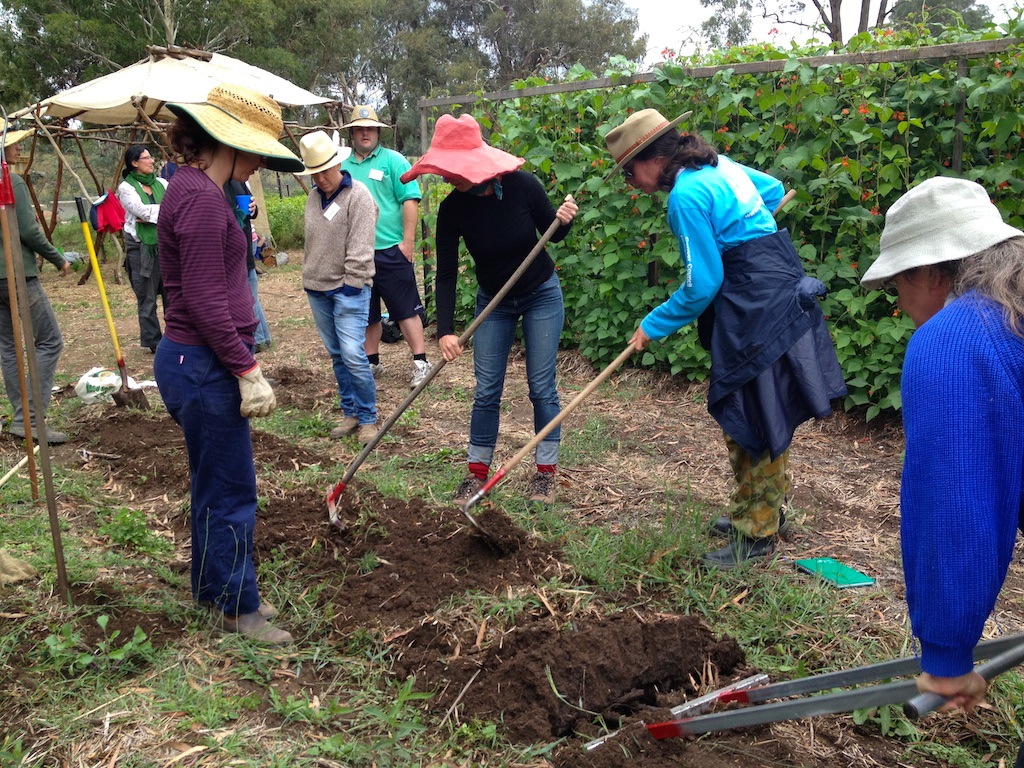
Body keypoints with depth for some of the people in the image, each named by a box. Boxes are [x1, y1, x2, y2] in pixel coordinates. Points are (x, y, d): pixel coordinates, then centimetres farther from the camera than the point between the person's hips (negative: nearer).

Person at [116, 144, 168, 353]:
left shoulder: (161, 183, 13)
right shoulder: (126, 187, -1)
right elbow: (142, 211, -16)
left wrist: (152, 215, -12)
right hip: (141, 247, -4)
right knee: (147, 297, 2)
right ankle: (153, 341, 11)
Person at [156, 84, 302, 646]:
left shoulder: (195, 188, 12)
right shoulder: (201, 198, -20)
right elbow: (206, 302, -23)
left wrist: (241, 364, 22)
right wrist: (248, 372, -18)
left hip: (195, 361, 10)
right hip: (204, 367, -10)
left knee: (214, 487, 21)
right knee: (231, 493, 3)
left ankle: (214, 590, 36)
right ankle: (237, 608, 19)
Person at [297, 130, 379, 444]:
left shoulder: (358, 196, -10)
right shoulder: (313, 198, 12)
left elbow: (360, 248, -15)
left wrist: (351, 284, -17)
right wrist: (309, 280, 13)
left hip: (348, 289, -7)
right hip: (317, 289, 7)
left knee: (353, 355, -12)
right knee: (337, 355, 11)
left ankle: (367, 418, 3)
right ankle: (350, 412, 22)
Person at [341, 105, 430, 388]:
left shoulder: (393, 160, -2)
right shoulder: (344, 166, 11)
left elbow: (410, 200, -8)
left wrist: (408, 241, -13)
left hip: (390, 249, -5)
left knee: (406, 309, -1)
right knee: (367, 312, 14)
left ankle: (420, 362, 5)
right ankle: (371, 361, 27)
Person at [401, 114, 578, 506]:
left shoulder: (521, 184, -22)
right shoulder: (452, 208, -18)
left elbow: (551, 233, -5)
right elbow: (446, 274, -15)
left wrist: (564, 219, -28)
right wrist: (445, 330, -23)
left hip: (542, 296, -2)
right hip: (493, 301, 2)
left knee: (542, 386, 1)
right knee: (486, 390, 2)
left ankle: (546, 471, 15)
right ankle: (478, 472, 16)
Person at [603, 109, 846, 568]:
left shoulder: (687, 195, -19)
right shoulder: (720, 165, 9)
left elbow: (701, 285, -17)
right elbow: (772, 190, 26)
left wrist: (654, 326, -6)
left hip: (758, 311, -10)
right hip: (779, 291, 10)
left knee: (753, 420, 0)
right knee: (742, 414, 19)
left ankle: (756, 534, 13)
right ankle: (759, 510, 35)